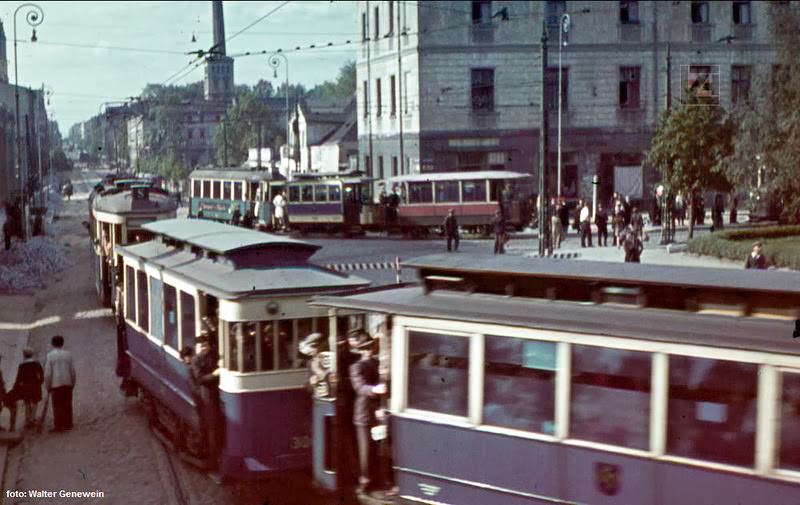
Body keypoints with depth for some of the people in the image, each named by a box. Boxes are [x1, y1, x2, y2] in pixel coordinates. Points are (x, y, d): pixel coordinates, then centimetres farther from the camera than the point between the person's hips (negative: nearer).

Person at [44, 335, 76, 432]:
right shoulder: (68, 354, 3)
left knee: (57, 406, 2)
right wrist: (73, 383, 16)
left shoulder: (50, 355, -5)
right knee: (67, 405, 9)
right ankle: (67, 424, 11)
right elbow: (72, 370, 6)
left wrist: (47, 386, 2)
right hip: (67, 383, 3)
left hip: (56, 384, -3)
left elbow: (47, 372, -7)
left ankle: (58, 426, 3)